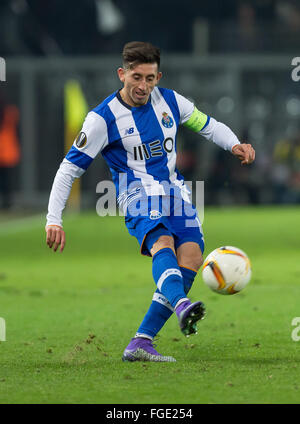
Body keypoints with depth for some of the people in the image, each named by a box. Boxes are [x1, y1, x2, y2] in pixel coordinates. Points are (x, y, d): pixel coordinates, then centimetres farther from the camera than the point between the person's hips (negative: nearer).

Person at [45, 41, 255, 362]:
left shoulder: (170, 101, 7)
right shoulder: (103, 118, -6)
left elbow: (209, 126, 20)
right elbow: (69, 169, -3)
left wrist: (235, 144, -2)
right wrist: (54, 220, -9)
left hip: (175, 192, 5)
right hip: (140, 195, -5)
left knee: (191, 254, -18)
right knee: (162, 242, -34)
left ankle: (140, 344, -20)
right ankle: (181, 306, -65)